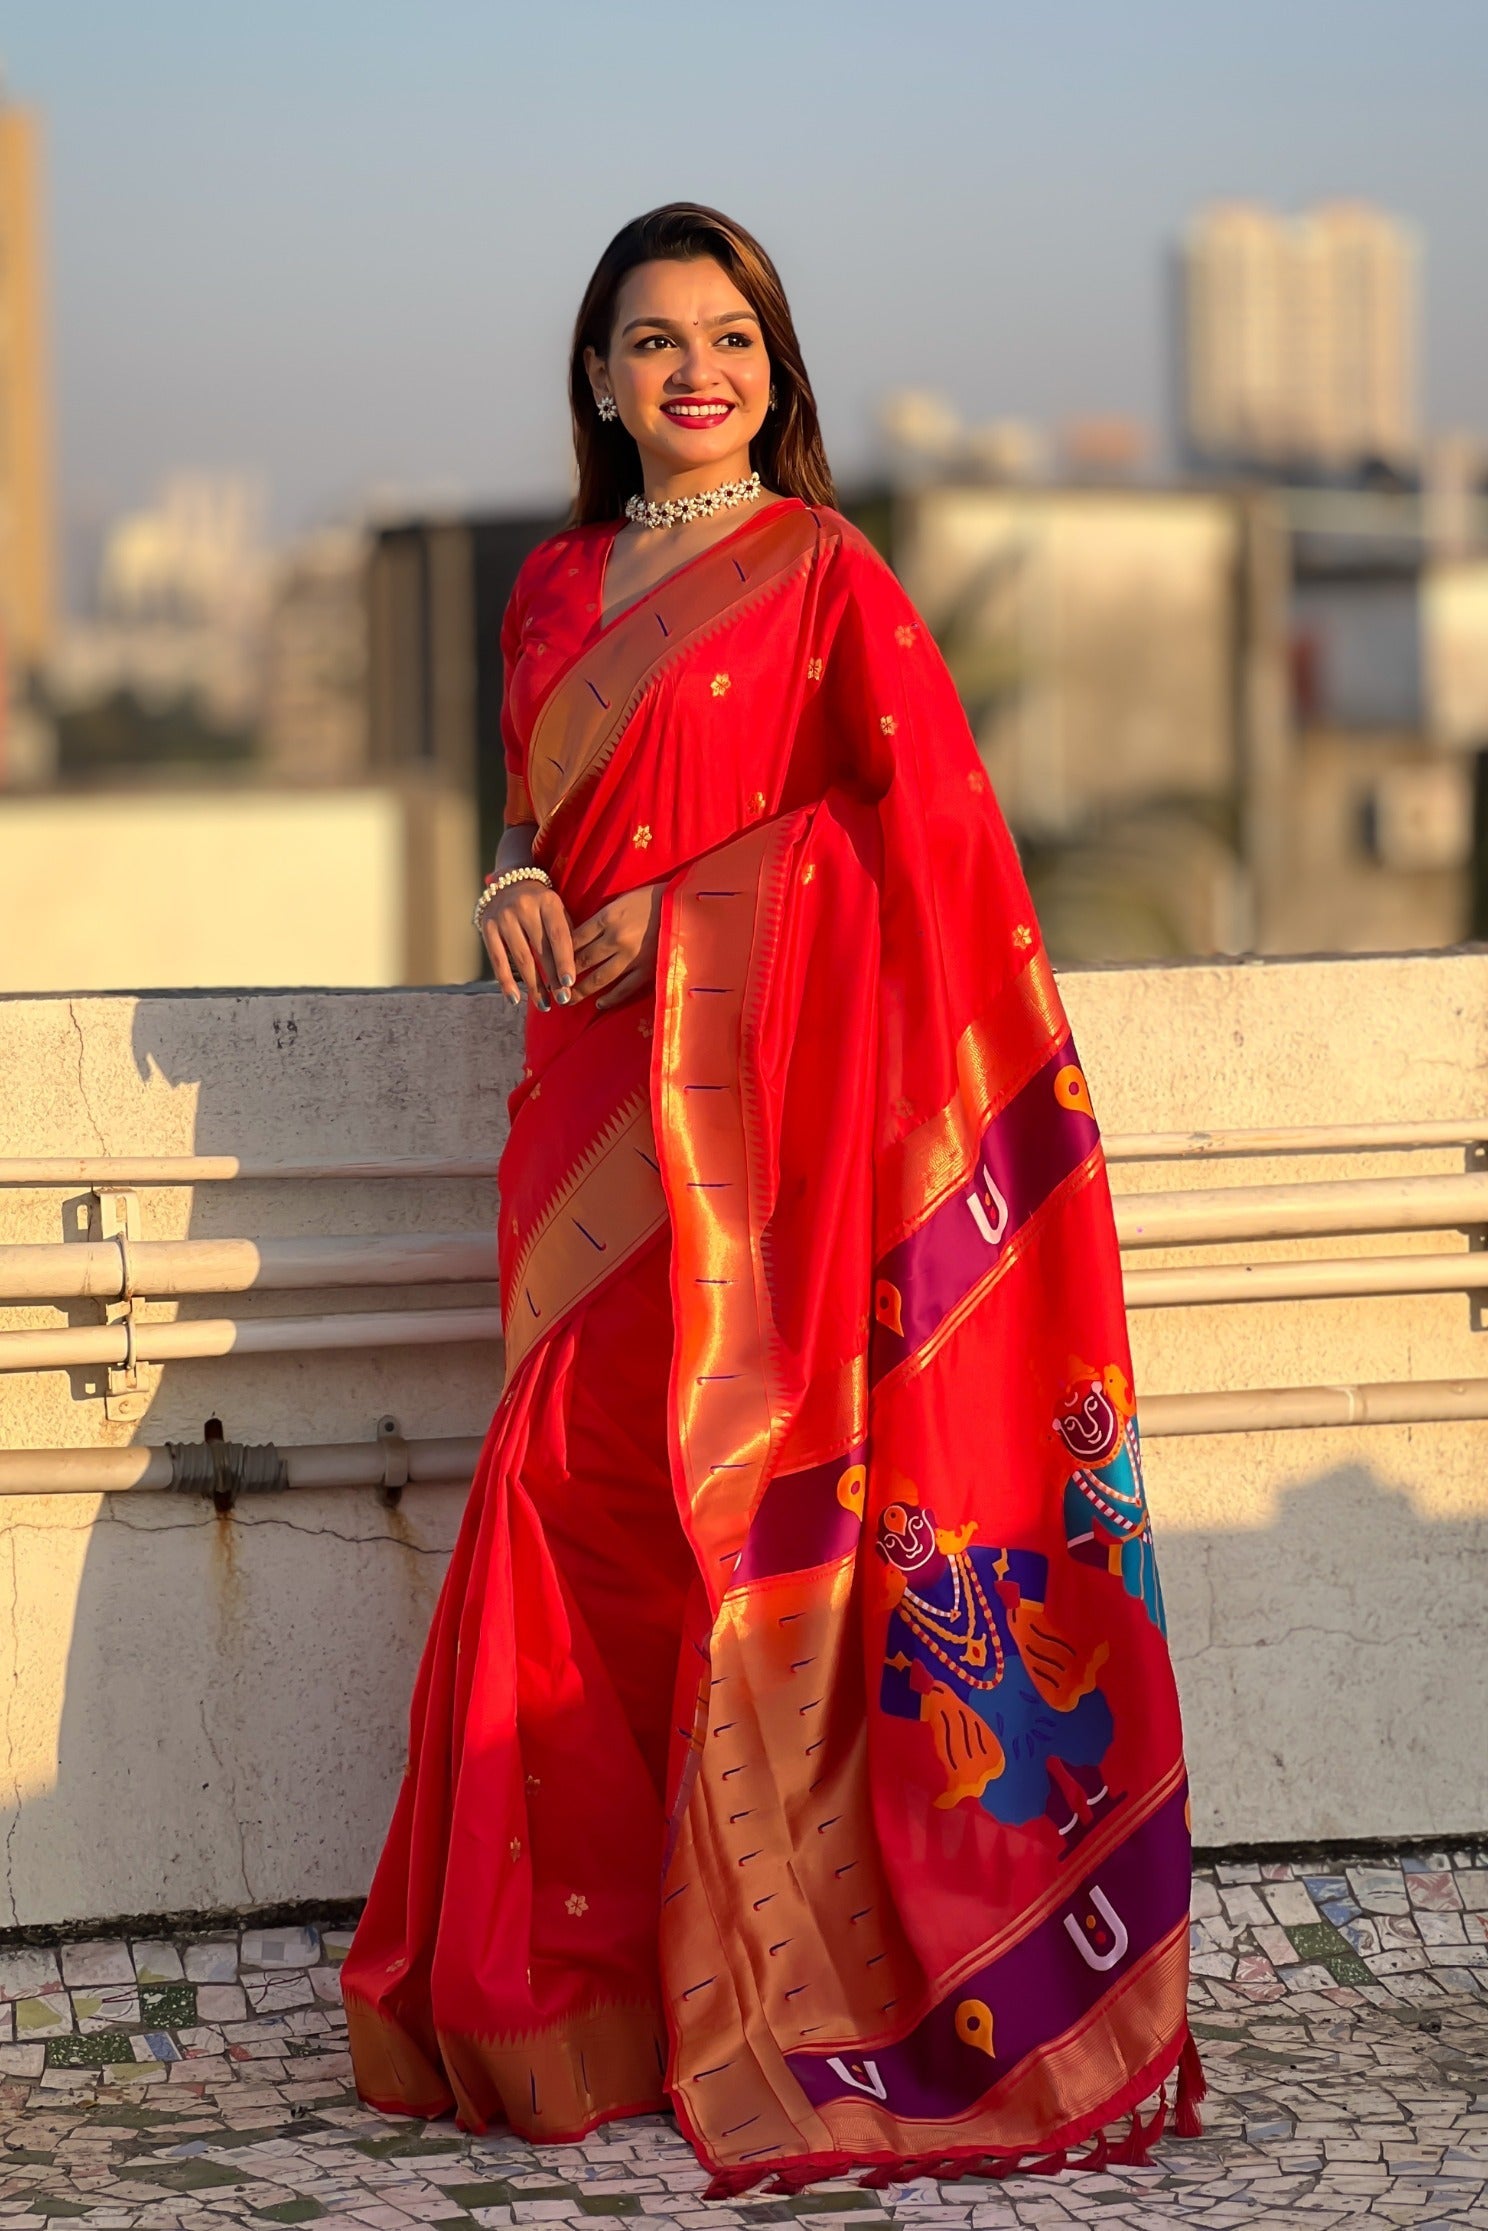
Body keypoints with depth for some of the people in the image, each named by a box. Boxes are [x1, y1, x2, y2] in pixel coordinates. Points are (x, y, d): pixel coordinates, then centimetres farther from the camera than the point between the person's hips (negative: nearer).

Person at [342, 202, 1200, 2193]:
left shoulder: (823, 573, 1)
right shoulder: (558, 589, 18)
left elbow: (922, 801, -7)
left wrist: (673, 909, -11)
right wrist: (518, 885, 1)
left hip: (757, 1078, -5)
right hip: (597, 1092, 5)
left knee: (733, 1488, -8)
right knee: (574, 1492, -1)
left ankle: (760, 1990, -1)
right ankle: (563, 1985, 6)